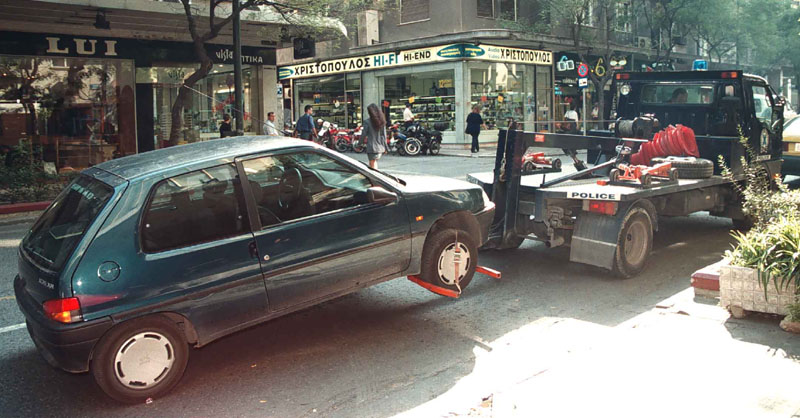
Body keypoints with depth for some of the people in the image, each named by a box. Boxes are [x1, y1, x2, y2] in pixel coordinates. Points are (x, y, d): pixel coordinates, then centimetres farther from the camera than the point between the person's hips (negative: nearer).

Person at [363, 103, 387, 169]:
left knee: (373, 165, 4)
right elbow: (384, 135, 6)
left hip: (372, 147, -5)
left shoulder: (367, 121, -11)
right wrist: (385, 147, 12)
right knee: (374, 162, 22)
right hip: (380, 147, 5)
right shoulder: (382, 121, 4)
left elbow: (364, 134, -9)